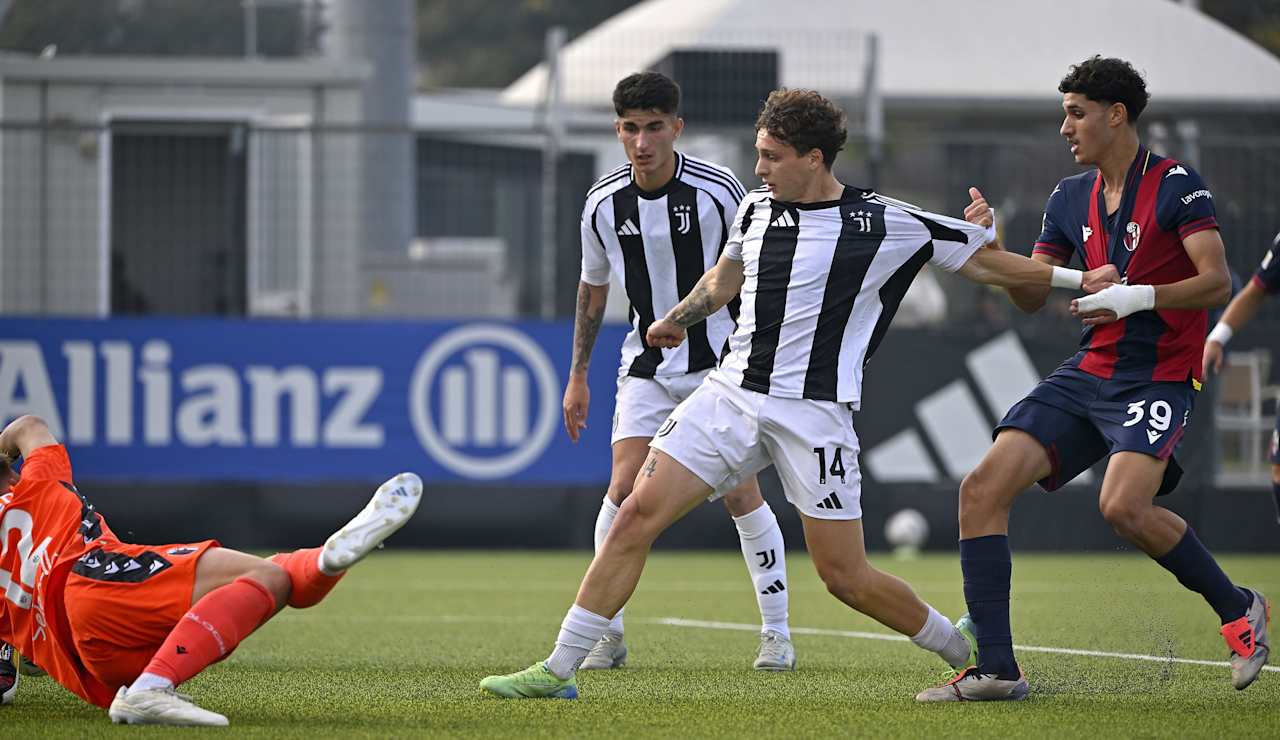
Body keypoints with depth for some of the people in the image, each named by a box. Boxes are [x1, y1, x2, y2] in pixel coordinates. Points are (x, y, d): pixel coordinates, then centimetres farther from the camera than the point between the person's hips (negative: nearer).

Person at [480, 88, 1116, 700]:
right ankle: (559, 670, -4)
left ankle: (971, 654, 18)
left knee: (845, 576, -5)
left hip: (814, 413, -5)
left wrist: (1077, 280, 2)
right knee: (636, 516, -8)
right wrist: (677, 319, 31)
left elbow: (981, 260, 3)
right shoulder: (757, 208, 9)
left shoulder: (885, 223, -6)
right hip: (731, 392, 5)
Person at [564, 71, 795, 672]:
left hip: (721, 361, -2)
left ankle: (776, 633, 6)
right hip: (646, 368, 2)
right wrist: (577, 376, 13)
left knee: (741, 493, -6)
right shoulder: (604, 203, -4)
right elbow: (593, 288, 12)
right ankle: (607, 634, -2)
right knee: (624, 489, -11)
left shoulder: (719, 190, -13)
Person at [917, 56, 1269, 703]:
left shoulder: (1175, 184, -6)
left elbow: (1217, 283, -13)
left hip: (1158, 376, -7)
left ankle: (1238, 609, -3)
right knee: (982, 489, -9)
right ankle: (995, 668, -8)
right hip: (1088, 373, 7)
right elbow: (1032, 295, 16)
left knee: (1123, 505, -29)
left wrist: (1138, 296, -26)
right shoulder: (1070, 197, 13)